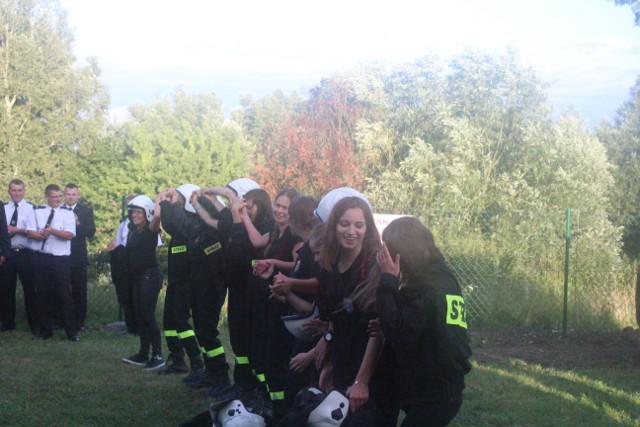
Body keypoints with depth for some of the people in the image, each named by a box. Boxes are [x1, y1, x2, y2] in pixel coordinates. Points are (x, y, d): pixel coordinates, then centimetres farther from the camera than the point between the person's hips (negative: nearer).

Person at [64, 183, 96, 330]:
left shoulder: (86, 211, 5)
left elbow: (91, 232, -5)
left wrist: (77, 224, -20)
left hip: (78, 257, 0)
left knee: (79, 290, 3)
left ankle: (79, 321, 9)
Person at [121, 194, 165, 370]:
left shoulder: (151, 229, -11)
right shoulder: (133, 231, 11)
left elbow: (157, 215, -31)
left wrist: (157, 201, -17)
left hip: (150, 276, -8)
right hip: (137, 277, 8)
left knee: (148, 316, -9)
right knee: (139, 316, 12)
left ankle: (158, 356, -4)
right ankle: (143, 354, 19)